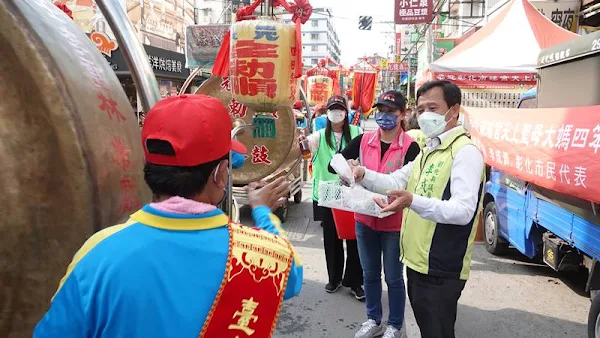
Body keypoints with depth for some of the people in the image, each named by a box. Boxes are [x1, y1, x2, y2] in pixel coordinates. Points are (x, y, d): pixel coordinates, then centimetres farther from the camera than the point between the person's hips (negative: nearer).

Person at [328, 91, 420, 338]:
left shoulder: (410, 147, -13)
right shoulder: (363, 140, 0)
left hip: (394, 222, -4)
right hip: (365, 219, 4)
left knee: (393, 277, 11)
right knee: (370, 274, 18)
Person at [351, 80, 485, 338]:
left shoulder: (465, 152, -18)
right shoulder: (429, 151, 14)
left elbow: (463, 211, -28)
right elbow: (397, 182, 13)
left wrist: (413, 202, -43)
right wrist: (364, 175, -5)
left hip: (441, 270, -9)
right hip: (417, 262, 9)